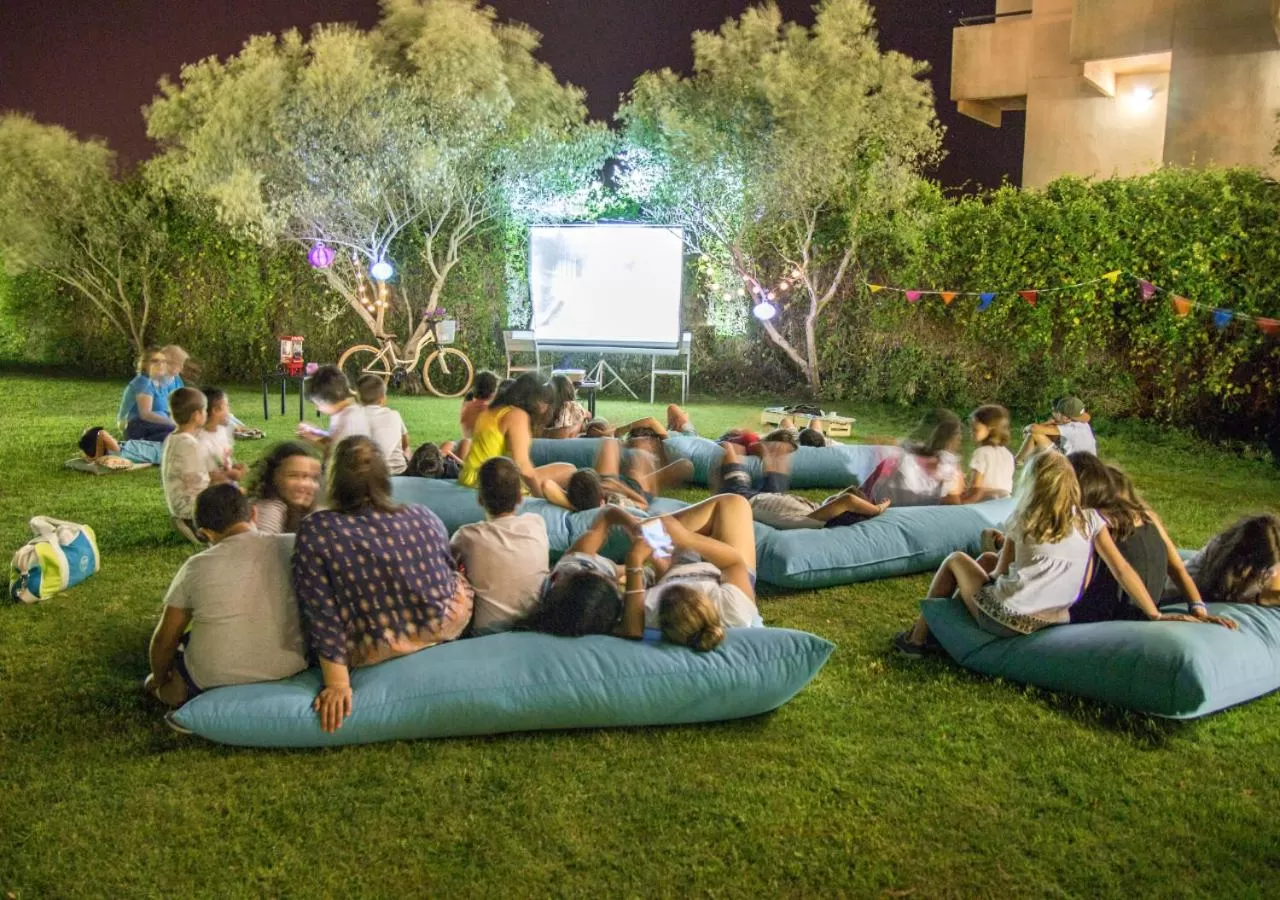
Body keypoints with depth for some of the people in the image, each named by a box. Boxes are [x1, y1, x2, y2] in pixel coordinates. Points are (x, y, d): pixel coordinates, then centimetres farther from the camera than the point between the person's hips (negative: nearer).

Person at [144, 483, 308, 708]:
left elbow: (164, 640, 1)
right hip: (290, 673, -1)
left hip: (215, 682, 1)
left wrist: (159, 680, 20)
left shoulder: (196, 567, -8)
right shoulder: (295, 548, -8)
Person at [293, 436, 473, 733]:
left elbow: (322, 615, -19)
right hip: (447, 625, 2)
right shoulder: (425, 518, -8)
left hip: (373, 655, -2)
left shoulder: (314, 531, -18)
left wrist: (337, 683, -14)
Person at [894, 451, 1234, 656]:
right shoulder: (1090, 521, 4)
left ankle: (917, 638, 26)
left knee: (956, 560, 27)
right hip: (1048, 622, 4)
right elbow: (1122, 570, -2)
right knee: (986, 559, 30)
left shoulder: (1025, 520, 1)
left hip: (1002, 617, -4)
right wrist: (1156, 616, -1)